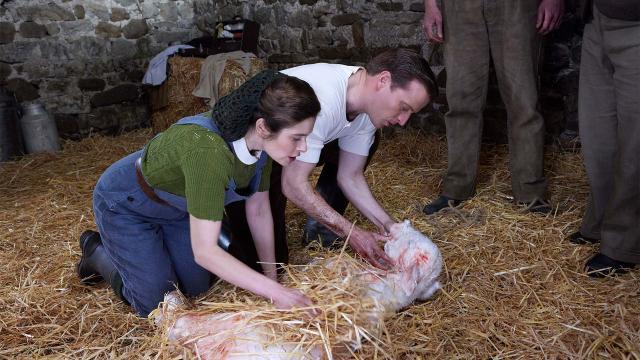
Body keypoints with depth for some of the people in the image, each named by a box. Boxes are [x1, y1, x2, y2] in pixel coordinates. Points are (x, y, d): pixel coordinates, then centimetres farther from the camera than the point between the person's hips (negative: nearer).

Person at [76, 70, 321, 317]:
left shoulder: (261, 141, -20)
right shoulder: (208, 150, -43)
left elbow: (258, 209, -6)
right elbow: (204, 251, -41)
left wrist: (271, 276, -3)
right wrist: (276, 292, -39)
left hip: (174, 204, 7)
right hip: (124, 203, -7)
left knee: (197, 288, 14)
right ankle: (98, 252, 21)